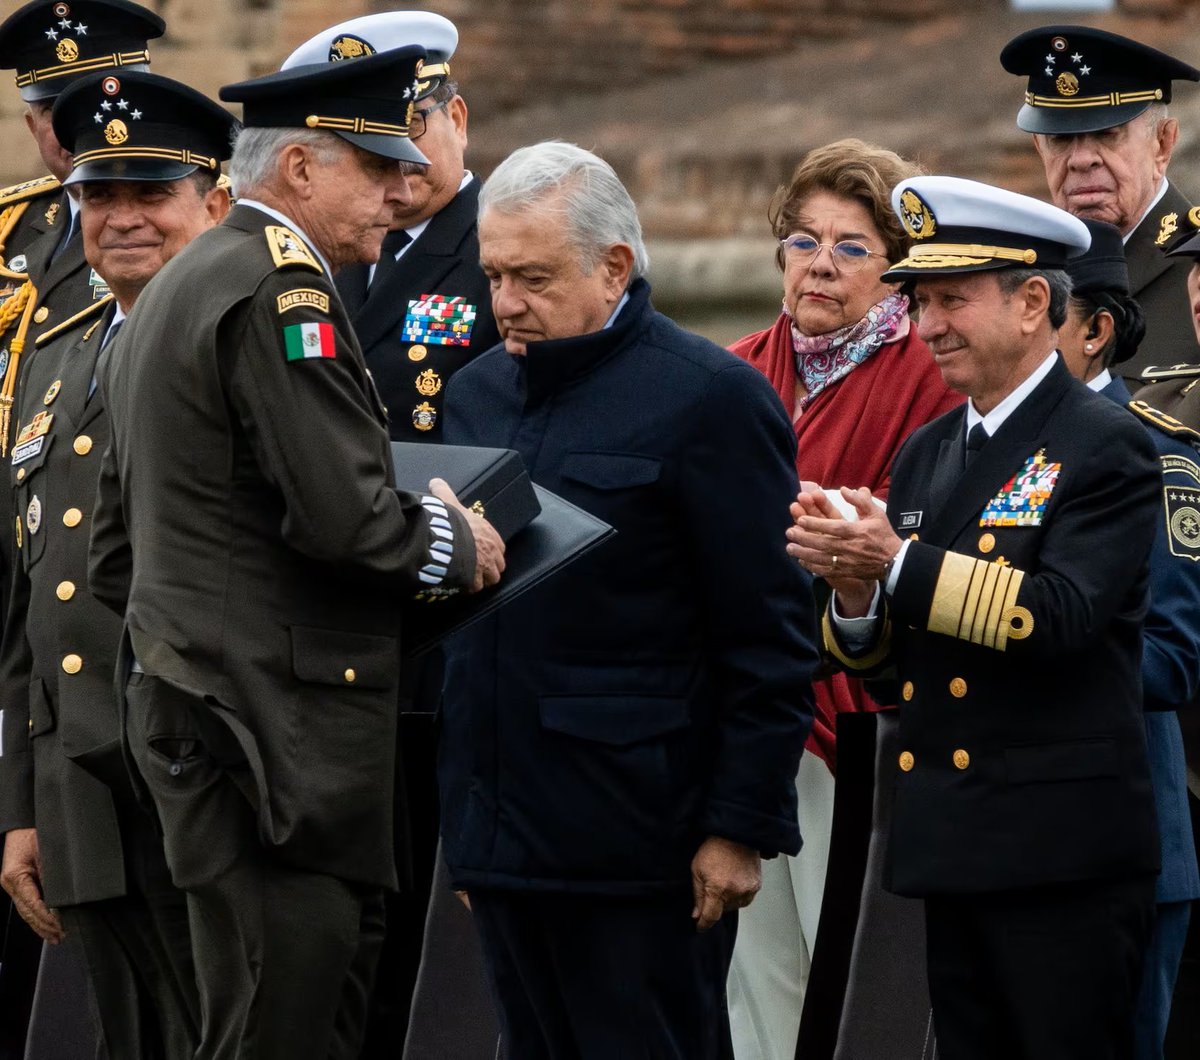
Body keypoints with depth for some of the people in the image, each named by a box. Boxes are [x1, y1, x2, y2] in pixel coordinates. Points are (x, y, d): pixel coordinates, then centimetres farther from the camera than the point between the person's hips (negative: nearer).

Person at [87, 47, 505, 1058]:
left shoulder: (168, 296, 20)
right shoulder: (281, 290, -13)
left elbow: (116, 555, 24)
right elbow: (344, 512, -21)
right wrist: (454, 544, -4)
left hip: (188, 702, 10)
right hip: (280, 735, -10)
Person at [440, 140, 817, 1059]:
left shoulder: (710, 399, -8)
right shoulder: (477, 392, 14)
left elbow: (771, 644, -10)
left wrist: (741, 828, -13)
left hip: (638, 845, -7)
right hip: (500, 839, 7)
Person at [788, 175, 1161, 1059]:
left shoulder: (1105, 448, -7)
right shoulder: (927, 455, 16)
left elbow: (1058, 615, -21)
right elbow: (884, 654, 15)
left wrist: (899, 564, -23)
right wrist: (856, 590, -7)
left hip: (1063, 853, -7)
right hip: (953, 849, 7)